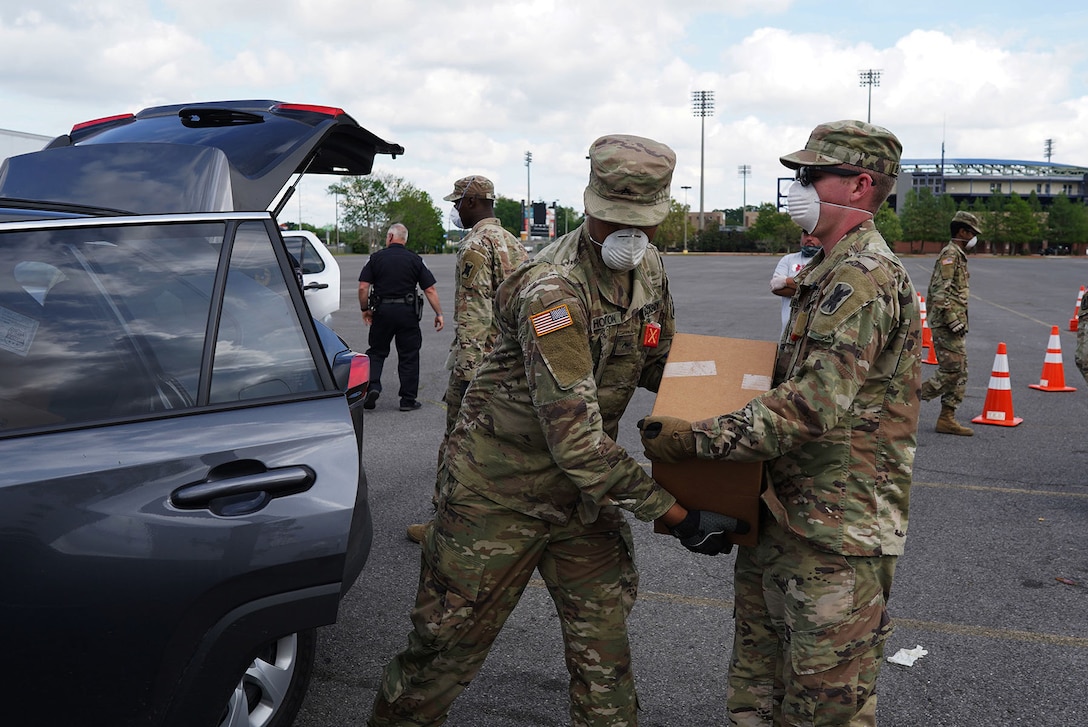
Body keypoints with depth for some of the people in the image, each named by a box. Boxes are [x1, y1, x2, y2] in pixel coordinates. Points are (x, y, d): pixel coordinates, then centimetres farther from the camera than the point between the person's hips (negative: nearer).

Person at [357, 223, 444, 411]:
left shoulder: (376, 258, 0)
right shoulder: (415, 260, 2)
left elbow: (363, 287, -5)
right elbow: (430, 290, -2)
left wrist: (365, 309, 9)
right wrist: (439, 314, 3)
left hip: (382, 311, 0)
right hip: (407, 311, 0)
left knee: (376, 351, 15)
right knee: (409, 355, 7)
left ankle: (372, 387, -4)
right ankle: (408, 399, 9)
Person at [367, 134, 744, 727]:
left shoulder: (649, 271, -2)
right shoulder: (553, 290, -28)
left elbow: (658, 366, 17)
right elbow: (576, 440, -31)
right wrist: (677, 515, -27)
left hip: (584, 488, 7)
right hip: (502, 490, -7)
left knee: (604, 650, 12)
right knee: (448, 642, 7)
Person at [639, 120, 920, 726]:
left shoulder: (863, 278, -19)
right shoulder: (829, 272, 16)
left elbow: (817, 405, -29)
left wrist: (696, 439, -26)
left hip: (838, 528, -10)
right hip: (786, 513, 10)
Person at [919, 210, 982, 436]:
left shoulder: (958, 255, 21)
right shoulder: (950, 253, -11)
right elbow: (939, 292, -21)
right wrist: (953, 321, -23)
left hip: (954, 325, 10)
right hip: (946, 324, -10)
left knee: (960, 372, 9)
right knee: (951, 370, -12)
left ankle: (947, 418, 11)